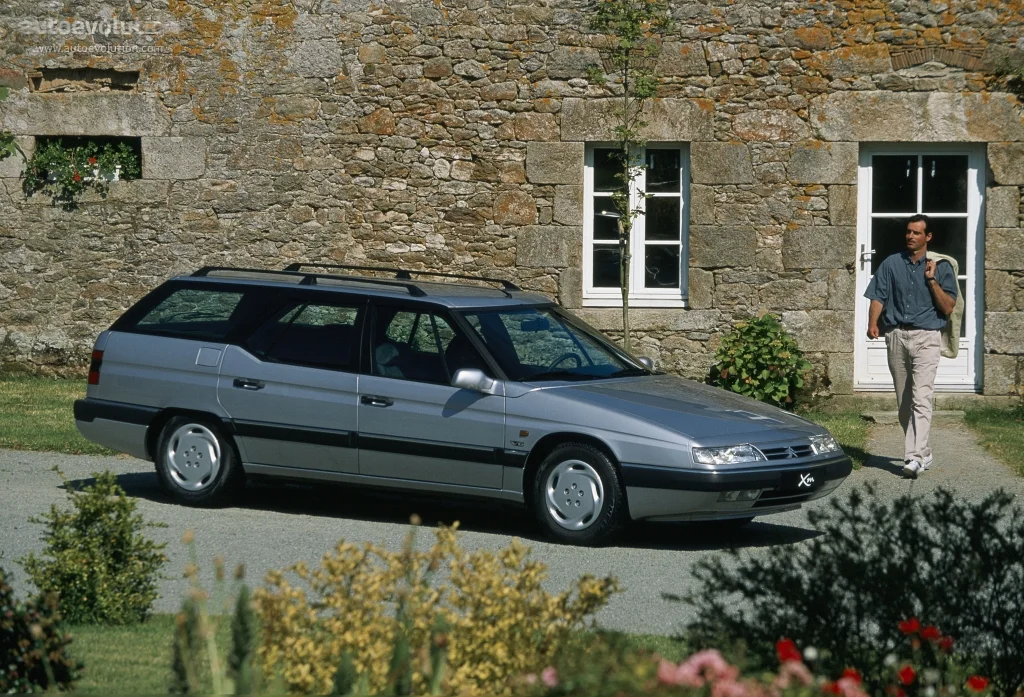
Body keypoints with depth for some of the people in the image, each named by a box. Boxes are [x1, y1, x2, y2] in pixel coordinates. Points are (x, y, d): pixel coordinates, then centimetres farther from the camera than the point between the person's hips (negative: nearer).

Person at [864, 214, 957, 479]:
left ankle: (915, 458, -25)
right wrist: (873, 324, -13)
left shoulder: (941, 267, 6)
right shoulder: (892, 264, 12)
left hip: (926, 337, -4)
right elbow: (878, 298, 5)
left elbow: (947, 308, 0)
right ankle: (923, 452, 23)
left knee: (921, 399, -17)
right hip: (896, 336, 4)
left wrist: (932, 280, -9)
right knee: (903, 402, 9)